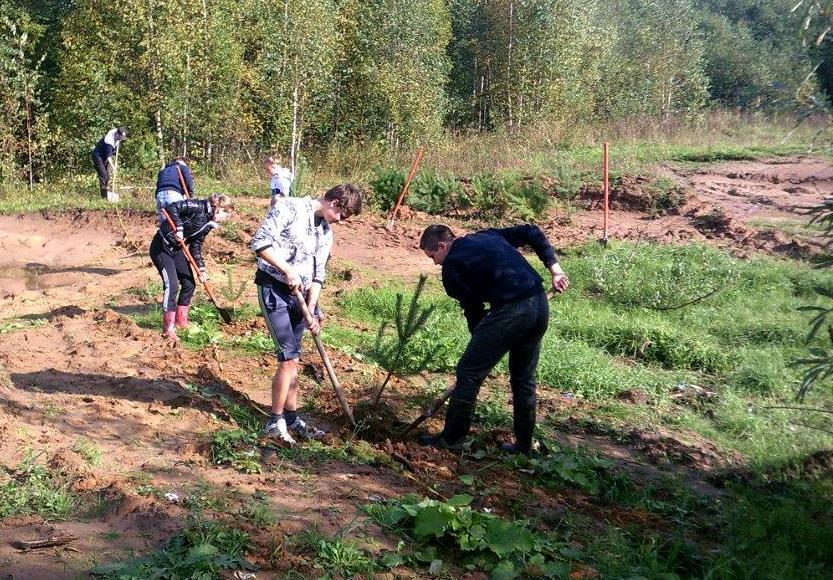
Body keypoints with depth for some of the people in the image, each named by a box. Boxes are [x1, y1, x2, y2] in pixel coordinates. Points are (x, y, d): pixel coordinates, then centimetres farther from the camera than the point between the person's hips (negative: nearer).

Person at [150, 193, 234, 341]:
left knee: (189, 284, 10)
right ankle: (168, 329, -9)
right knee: (172, 285, -16)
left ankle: (181, 322, 24)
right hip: (161, 247, -9)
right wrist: (179, 228, -32)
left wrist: (201, 269, 3)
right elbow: (171, 208, -27)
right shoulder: (198, 207, -20)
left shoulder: (208, 224, 5)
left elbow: (196, 247, 9)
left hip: (177, 250, 9)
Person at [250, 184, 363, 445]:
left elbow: (317, 274, 11)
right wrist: (289, 271, -21)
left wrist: (312, 308, -1)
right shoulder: (290, 207, -11)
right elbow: (260, 242, -18)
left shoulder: (326, 231, 12)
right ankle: (275, 422, 0)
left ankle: (291, 418, 23)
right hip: (273, 288, -7)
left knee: (291, 359, 13)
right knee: (288, 358, -11)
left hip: (299, 294, 8)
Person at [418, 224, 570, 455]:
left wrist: (480, 344, 16)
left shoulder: (451, 266, 2)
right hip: (541, 305, 8)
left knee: (469, 372, 5)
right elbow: (532, 233, 18)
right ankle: (524, 444, 27)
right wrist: (554, 268, 13)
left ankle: (450, 439, 13)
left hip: (510, 311, -8)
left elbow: (473, 309, 3)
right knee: (524, 378, 20)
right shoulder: (488, 235, 22)